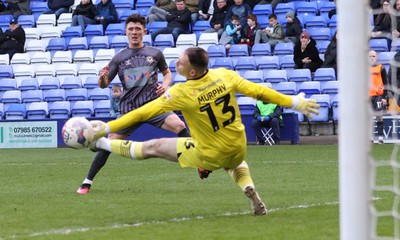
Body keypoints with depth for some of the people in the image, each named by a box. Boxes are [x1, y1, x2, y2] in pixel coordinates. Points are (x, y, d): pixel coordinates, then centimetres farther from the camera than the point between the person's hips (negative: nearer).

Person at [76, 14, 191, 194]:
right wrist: (102, 78, -18)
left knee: (180, 126, -23)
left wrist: (165, 85, -2)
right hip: (129, 109, 0)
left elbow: (167, 73, 21)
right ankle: (87, 182, 6)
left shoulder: (155, 54, 6)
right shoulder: (119, 58, 6)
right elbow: (104, 85, 6)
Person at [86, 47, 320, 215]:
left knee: (152, 147, 10)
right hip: (237, 150, 4)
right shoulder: (224, 75, -15)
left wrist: (107, 127, -14)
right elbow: (258, 91, -10)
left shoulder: (182, 93, -24)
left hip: (209, 157, -4)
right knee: (236, 162, 43)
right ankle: (249, 187, 17)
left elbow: (143, 113, -20)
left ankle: (100, 143, 21)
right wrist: (295, 102, 1)